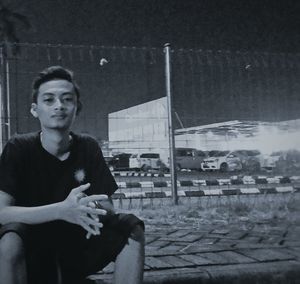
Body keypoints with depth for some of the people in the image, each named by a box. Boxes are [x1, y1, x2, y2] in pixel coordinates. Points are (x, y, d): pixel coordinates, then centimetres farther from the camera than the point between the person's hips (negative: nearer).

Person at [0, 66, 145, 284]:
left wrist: (92, 211, -28)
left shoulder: (88, 148, -2)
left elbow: (108, 206, -3)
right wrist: (62, 209, -36)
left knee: (132, 227, -18)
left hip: (76, 251, 4)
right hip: (32, 254, -3)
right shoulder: (18, 148, -11)